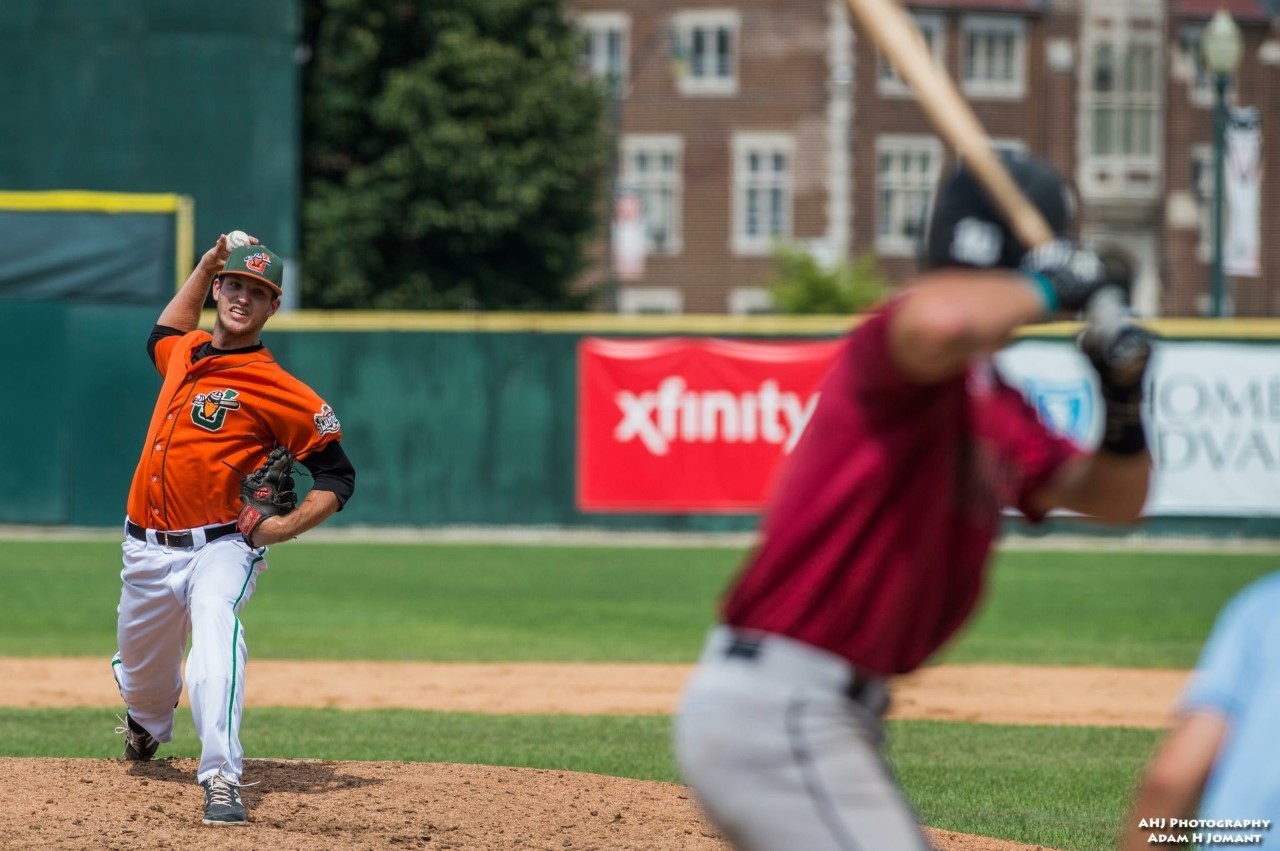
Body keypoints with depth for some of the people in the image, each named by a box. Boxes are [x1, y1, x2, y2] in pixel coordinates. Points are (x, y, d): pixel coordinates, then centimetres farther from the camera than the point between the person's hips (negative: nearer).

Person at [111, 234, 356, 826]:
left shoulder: (280, 392, -10)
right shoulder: (184, 352, 9)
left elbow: (338, 477, -6)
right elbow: (163, 334, 38)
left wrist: (282, 528, -22)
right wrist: (206, 265, 27)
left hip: (219, 549, -6)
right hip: (147, 550, 6)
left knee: (216, 628, -35)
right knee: (142, 675, 17)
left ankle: (222, 782, -45)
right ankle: (147, 729, 55)